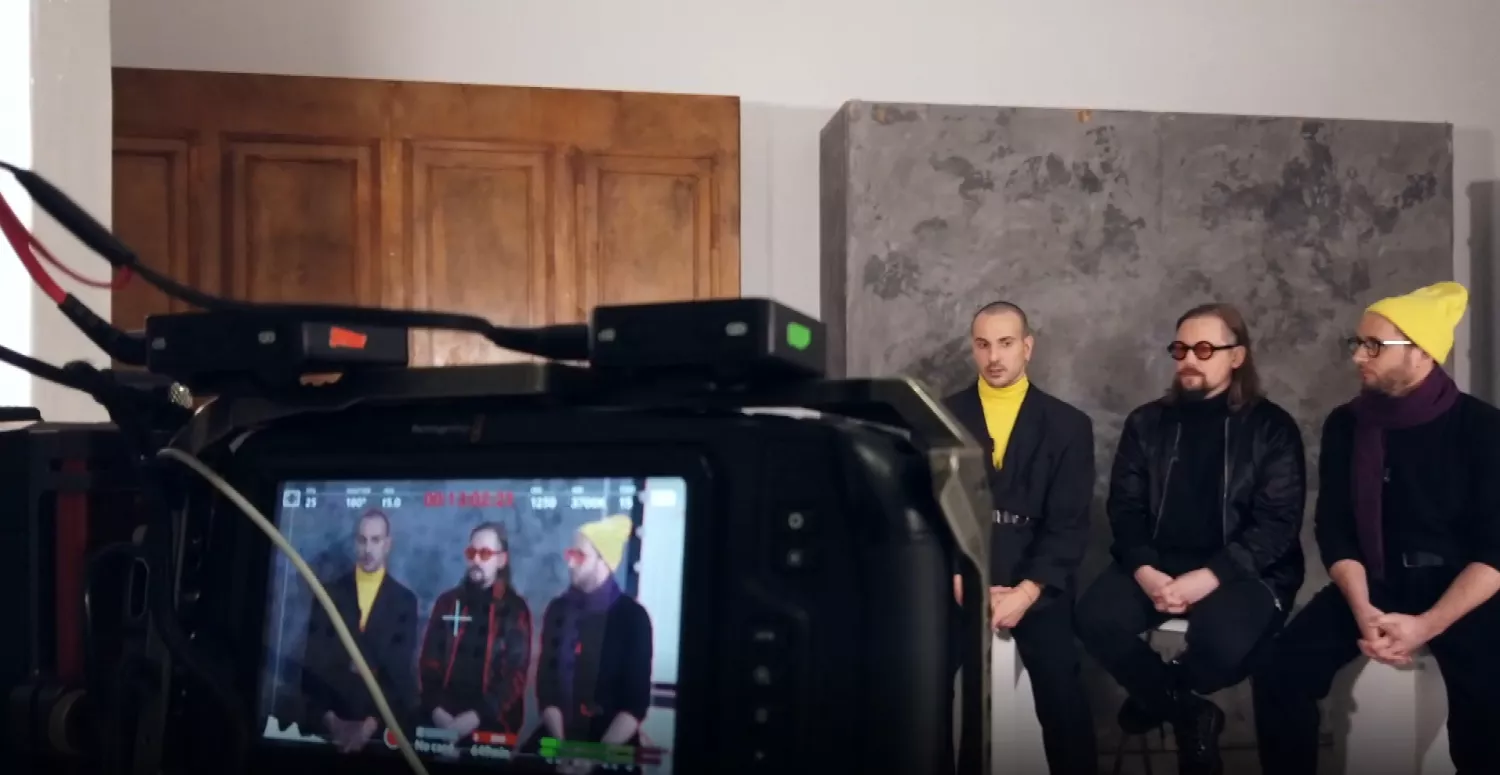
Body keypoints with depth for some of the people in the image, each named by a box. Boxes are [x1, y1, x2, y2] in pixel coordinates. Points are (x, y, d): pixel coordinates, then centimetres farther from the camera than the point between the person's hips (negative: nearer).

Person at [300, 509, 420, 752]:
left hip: (382, 727, -1)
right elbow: (313, 662, 1)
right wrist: (328, 718, -10)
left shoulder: (405, 600, 3)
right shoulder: (329, 593, 6)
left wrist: (372, 722, -13)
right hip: (329, 726, 1)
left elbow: (400, 671, -2)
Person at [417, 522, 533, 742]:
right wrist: (435, 709, -9)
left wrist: (476, 716, -16)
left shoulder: (515, 609, 0)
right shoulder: (448, 602, 10)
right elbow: (429, 661, 7)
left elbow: (516, 674, -6)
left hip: (492, 725, -2)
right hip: (442, 722, 3)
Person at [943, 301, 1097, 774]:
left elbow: (1070, 525, 1)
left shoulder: (1068, 426, 8)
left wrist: (1026, 591, -12)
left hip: (1034, 582, 0)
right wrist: (960, 581, -11)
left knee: (1062, 694, -15)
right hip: (957, 577, 0)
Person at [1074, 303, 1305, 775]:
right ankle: (1187, 711, -3)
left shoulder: (1271, 428, 2)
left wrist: (1207, 577, -20)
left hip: (1242, 571, -3)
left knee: (1224, 642, -34)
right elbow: (1125, 509, 6)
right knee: (1096, 618, -26)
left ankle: (1160, 696, 3)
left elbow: (1277, 523, -6)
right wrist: (1145, 571, -14)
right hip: (1158, 564, 3)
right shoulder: (1147, 423, 11)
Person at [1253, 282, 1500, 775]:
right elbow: (1334, 530, 1)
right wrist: (1362, 611, -16)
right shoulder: (1345, 425, 2)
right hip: (1373, 584, 3)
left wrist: (1427, 624, -22)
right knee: (1280, 670, -19)